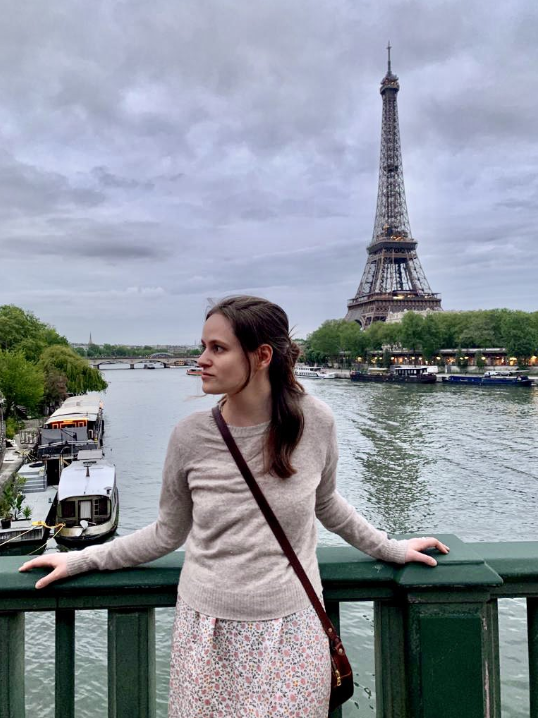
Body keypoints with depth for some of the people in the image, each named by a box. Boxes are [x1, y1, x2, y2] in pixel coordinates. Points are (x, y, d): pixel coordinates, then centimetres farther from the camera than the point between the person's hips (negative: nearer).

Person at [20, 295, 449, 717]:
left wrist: (391, 549, 15)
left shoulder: (314, 422, -12)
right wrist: (81, 560, 5)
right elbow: (168, 533, 4)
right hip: (209, 633, 1)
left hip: (292, 632, 0)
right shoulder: (190, 437, -11)